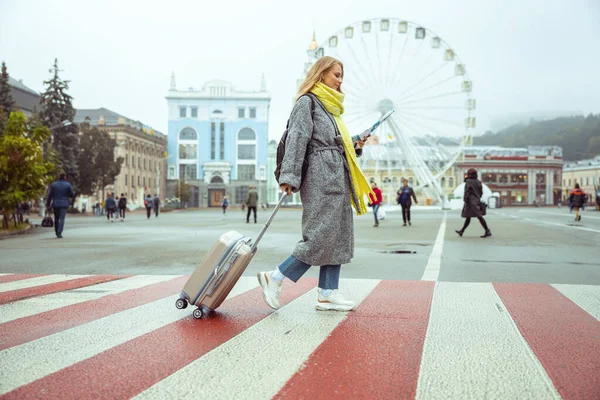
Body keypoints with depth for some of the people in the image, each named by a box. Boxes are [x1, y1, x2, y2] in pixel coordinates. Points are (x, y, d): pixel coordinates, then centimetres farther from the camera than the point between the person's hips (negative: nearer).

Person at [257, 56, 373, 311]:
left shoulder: (331, 108, 25)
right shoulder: (307, 102, -3)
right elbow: (296, 140, -13)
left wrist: (355, 146, 10)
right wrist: (289, 176, -21)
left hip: (338, 178, 10)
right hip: (320, 177, -10)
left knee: (339, 235, 5)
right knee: (322, 235, -13)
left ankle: (328, 294, 8)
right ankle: (274, 278, -3)